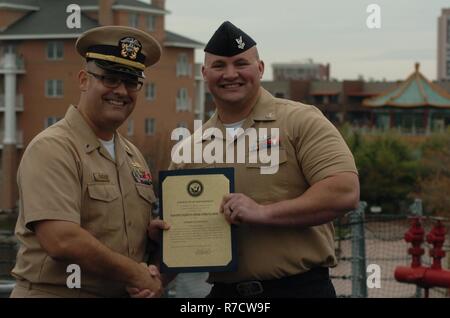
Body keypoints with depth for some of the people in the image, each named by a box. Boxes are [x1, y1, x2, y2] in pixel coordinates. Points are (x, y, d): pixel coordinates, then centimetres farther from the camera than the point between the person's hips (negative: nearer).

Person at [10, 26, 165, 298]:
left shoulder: (133, 155, 8)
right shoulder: (52, 148, -14)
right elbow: (62, 241, -24)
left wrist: (153, 274, -7)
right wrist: (137, 274, -15)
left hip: (125, 293, 7)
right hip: (56, 291, -7)